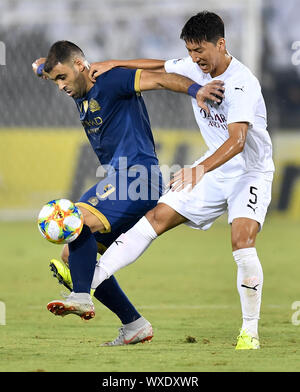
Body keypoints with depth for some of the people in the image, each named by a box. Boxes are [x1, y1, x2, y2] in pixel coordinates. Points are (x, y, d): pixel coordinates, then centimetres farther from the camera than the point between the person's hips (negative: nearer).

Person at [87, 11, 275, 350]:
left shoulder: (242, 83, -26)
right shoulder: (196, 68, -2)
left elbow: (237, 141, -37)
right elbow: (160, 68, 18)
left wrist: (201, 168, -52)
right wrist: (113, 64, 7)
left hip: (251, 172, -7)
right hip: (215, 168, 7)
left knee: (242, 241, -26)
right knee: (157, 217, -3)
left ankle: (250, 332, -14)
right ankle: (87, 279, -8)